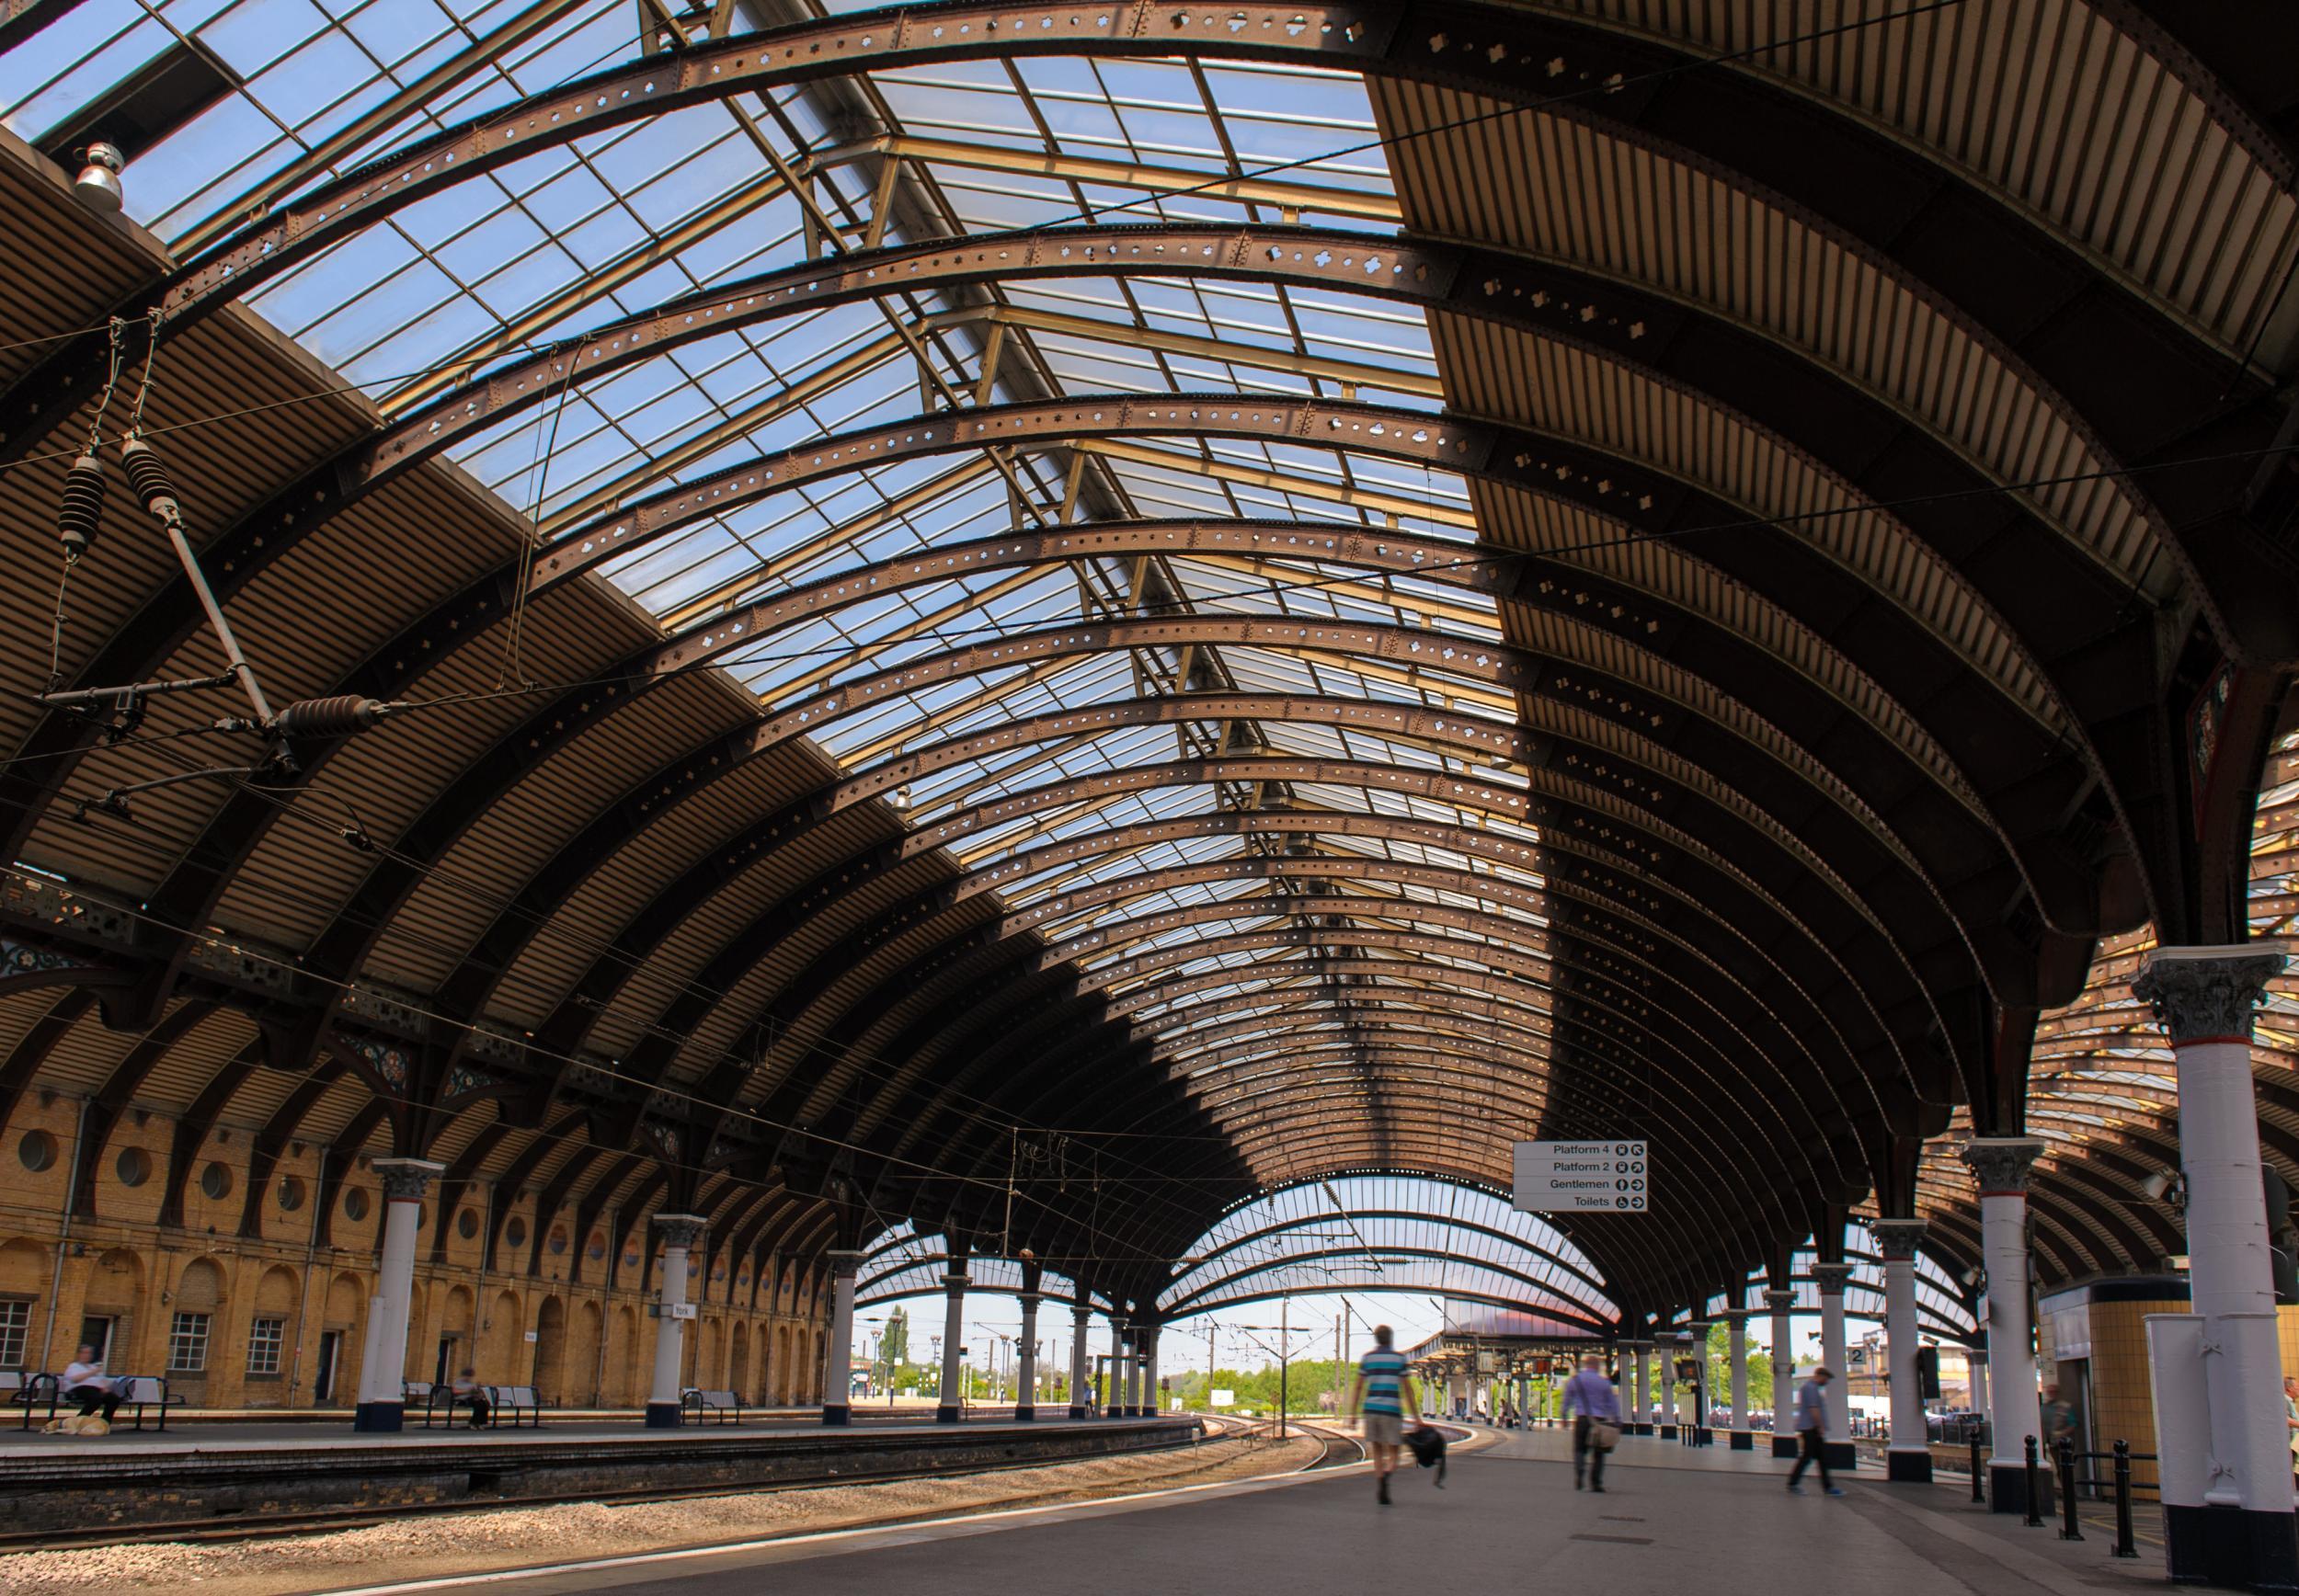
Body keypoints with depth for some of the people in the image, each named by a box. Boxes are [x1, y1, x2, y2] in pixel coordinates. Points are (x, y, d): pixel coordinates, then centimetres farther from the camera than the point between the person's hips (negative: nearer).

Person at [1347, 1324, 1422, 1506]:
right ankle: (1385, 1475, -28)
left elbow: (1358, 1387, 4)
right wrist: (1416, 1416, 4)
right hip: (1392, 1410, -2)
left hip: (1371, 1409, 2)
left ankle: (1382, 1495, 6)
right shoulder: (1399, 1358, 2)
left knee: (1377, 1453, 13)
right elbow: (1407, 1389, 0)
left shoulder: (1367, 1358, 6)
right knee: (1393, 1455, 4)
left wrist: (1353, 1414, 8)